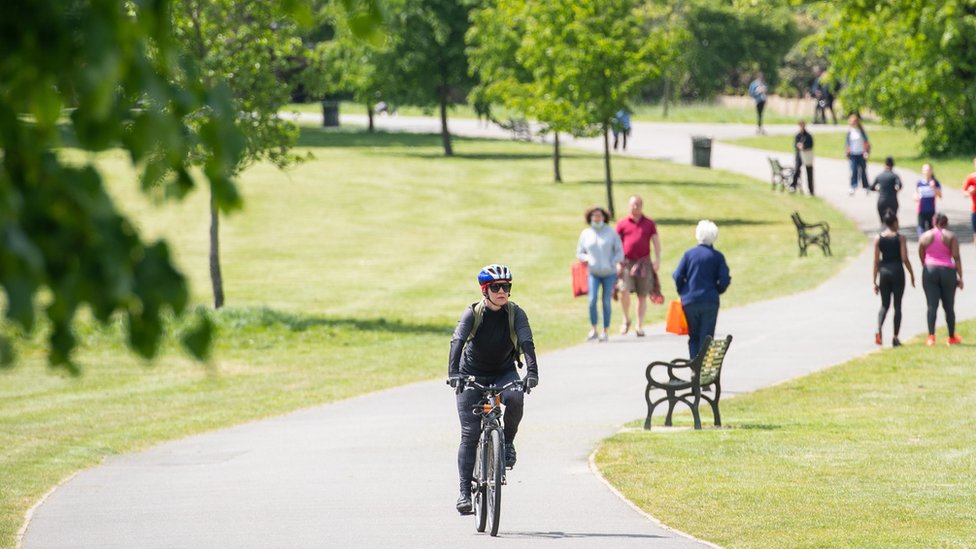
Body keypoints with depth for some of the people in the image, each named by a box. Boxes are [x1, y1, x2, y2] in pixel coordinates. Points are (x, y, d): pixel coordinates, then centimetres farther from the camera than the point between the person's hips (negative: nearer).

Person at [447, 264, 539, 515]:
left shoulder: (515, 313, -13)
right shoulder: (473, 313, -16)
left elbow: (527, 342, -25)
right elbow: (457, 341, -29)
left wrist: (532, 372, -42)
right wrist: (453, 373, -45)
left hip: (504, 373, 1)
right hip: (472, 375, -1)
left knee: (515, 398, -34)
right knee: (470, 434, -9)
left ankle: (508, 442, -6)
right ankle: (465, 491, -6)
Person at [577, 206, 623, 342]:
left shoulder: (611, 233, 1)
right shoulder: (585, 234, 5)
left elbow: (619, 252, 2)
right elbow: (579, 253, 12)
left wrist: (612, 263, -14)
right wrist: (587, 259, -9)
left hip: (609, 273, -1)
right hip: (593, 273, 1)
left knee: (606, 302, 0)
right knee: (592, 300, -16)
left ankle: (605, 332, 9)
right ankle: (593, 330, -7)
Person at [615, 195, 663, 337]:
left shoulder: (649, 223, 9)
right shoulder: (622, 224, 6)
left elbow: (656, 242, 8)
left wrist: (657, 259, -4)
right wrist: (618, 263, -1)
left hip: (644, 263, 1)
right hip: (627, 262, -1)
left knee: (642, 296, 4)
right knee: (624, 290, -19)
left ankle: (639, 326, 11)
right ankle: (626, 319, 1)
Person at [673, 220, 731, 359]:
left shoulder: (689, 254, 0)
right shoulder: (717, 256, -2)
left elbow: (678, 276, -3)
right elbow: (724, 280, -6)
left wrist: (683, 293, 12)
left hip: (690, 301, 1)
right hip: (710, 301, -1)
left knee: (694, 337, 11)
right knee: (706, 337, 2)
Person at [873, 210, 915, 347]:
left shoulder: (878, 238, 2)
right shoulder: (900, 238, -5)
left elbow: (876, 261, 1)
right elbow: (904, 258, -9)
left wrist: (874, 280, 5)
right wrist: (912, 274, 3)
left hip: (884, 272, 2)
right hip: (897, 271, -2)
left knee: (884, 305, 13)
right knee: (897, 305, 6)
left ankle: (879, 329, -13)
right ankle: (895, 337, 5)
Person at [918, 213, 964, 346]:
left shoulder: (924, 236, 7)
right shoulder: (950, 236, 1)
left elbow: (921, 257, 12)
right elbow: (956, 257, -6)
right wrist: (960, 277, -4)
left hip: (929, 270, 1)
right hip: (947, 270, -1)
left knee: (932, 305, -4)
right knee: (949, 306, 11)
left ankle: (931, 335, -19)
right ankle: (952, 338, 20)